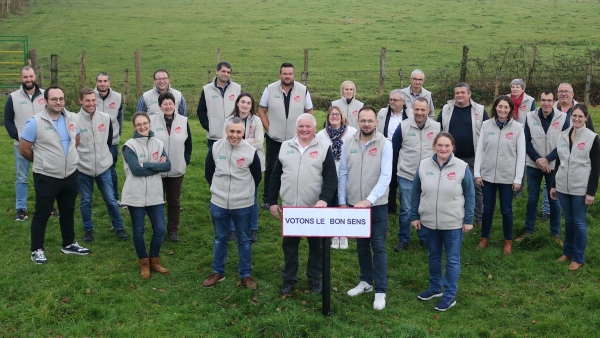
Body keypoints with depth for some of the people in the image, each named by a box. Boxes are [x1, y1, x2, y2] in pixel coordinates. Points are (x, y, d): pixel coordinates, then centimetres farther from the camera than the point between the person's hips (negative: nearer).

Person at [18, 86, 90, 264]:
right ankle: (37, 250, 17)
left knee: (68, 211, 18)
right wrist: (41, 161, 3)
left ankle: (69, 244, 33)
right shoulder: (35, 122, -17)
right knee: (42, 214, 5)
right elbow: (23, 149, -10)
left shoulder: (72, 118, 0)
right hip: (46, 177, -5)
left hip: (70, 175, 5)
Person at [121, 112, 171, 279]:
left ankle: (154, 260, 25)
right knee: (138, 230, 8)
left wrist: (146, 165, -14)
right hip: (135, 195, -3)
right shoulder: (130, 145, -8)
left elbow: (168, 166, -5)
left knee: (160, 229, 4)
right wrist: (156, 166, -13)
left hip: (155, 194, 4)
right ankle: (144, 263, 25)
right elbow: (136, 170, -19)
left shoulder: (158, 143, 5)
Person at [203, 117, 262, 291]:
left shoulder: (251, 151, -12)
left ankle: (246, 275, 23)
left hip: (243, 205, -1)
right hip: (218, 203, 1)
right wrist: (219, 189, 12)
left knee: (244, 240, 11)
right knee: (220, 239, 15)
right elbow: (208, 173, 8)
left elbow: (257, 177, 3)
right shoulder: (215, 148, -7)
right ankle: (217, 272, 30)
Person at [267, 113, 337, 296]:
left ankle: (315, 279, 26)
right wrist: (272, 201, 6)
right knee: (289, 244, 12)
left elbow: (331, 178, -9)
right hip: (289, 207, 2)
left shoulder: (324, 149, -2)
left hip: (315, 209, -2)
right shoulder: (285, 147, 6)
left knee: (316, 245, 10)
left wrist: (324, 199, -24)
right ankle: (289, 278, 27)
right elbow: (275, 176, 10)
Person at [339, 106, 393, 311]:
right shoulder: (349, 145, 1)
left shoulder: (384, 144, -10)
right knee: (361, 244, 17)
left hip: (377, 205, -4)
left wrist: (369, 200, -26)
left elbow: (385, 176, -17)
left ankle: (380, 291, 8)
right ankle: (366, 281, 32)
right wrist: (342, 202, 2)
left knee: (378, 247, 1)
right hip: (354, 204, 4)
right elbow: (343, 175, 6)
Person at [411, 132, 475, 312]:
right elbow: (415, 193, 4)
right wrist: (414, 216, 3)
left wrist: (468, 220, -4)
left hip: (453, 223, -3)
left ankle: (450, 295, 16)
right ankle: (435, 287, 34)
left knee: (452, 260, 6)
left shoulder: (462, 167, -10)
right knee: (434, 256, 18)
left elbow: (470, 196, -4)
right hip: (429, 222, 3)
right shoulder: (424, 165, -4)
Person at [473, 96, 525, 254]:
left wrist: (518, 178, -7)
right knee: (487, 208, 12)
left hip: (507, 176, -1)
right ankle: (484, 238, 26)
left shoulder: (517, 127, -5)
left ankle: (508, 241, 24)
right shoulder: (486, 125, -1)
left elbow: (521, 154, -4)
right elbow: (479, 150, 2)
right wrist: (477, 173, -1)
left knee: (506, 209, 8)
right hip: (487, 174, 1)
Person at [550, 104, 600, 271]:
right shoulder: (563, 135, 6)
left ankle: (578, 258, 15)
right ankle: (567, 252, 28)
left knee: (579, 222, 4)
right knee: (568, 220, 15)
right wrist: (554, 185, 13)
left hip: (581, 188, -4)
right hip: (563, 187, 4)